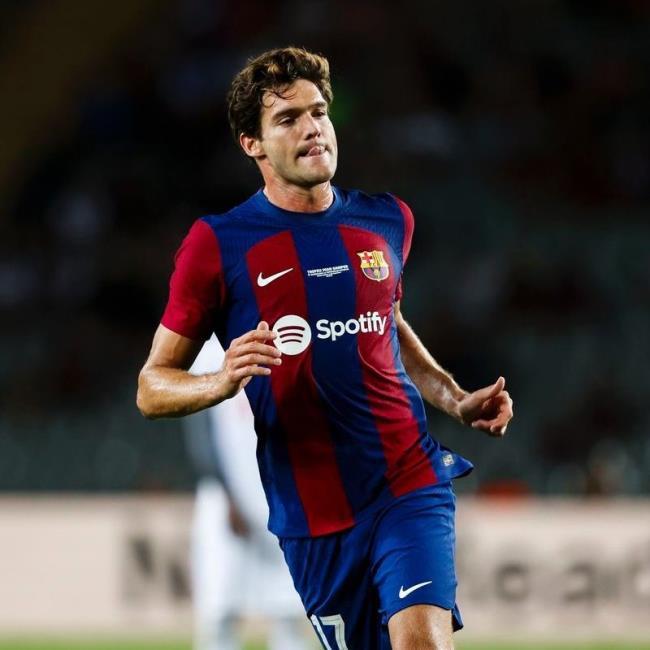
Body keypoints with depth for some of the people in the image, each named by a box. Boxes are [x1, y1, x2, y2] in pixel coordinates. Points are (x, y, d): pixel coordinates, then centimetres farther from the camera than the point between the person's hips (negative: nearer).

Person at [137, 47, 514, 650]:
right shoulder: (218, 243, -4)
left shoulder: (386, 220, 8)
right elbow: (151, 386, -1)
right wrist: (223, 380, -22)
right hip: (311, 514, -1)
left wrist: (457, 401, 14)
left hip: (411, 483, 1)